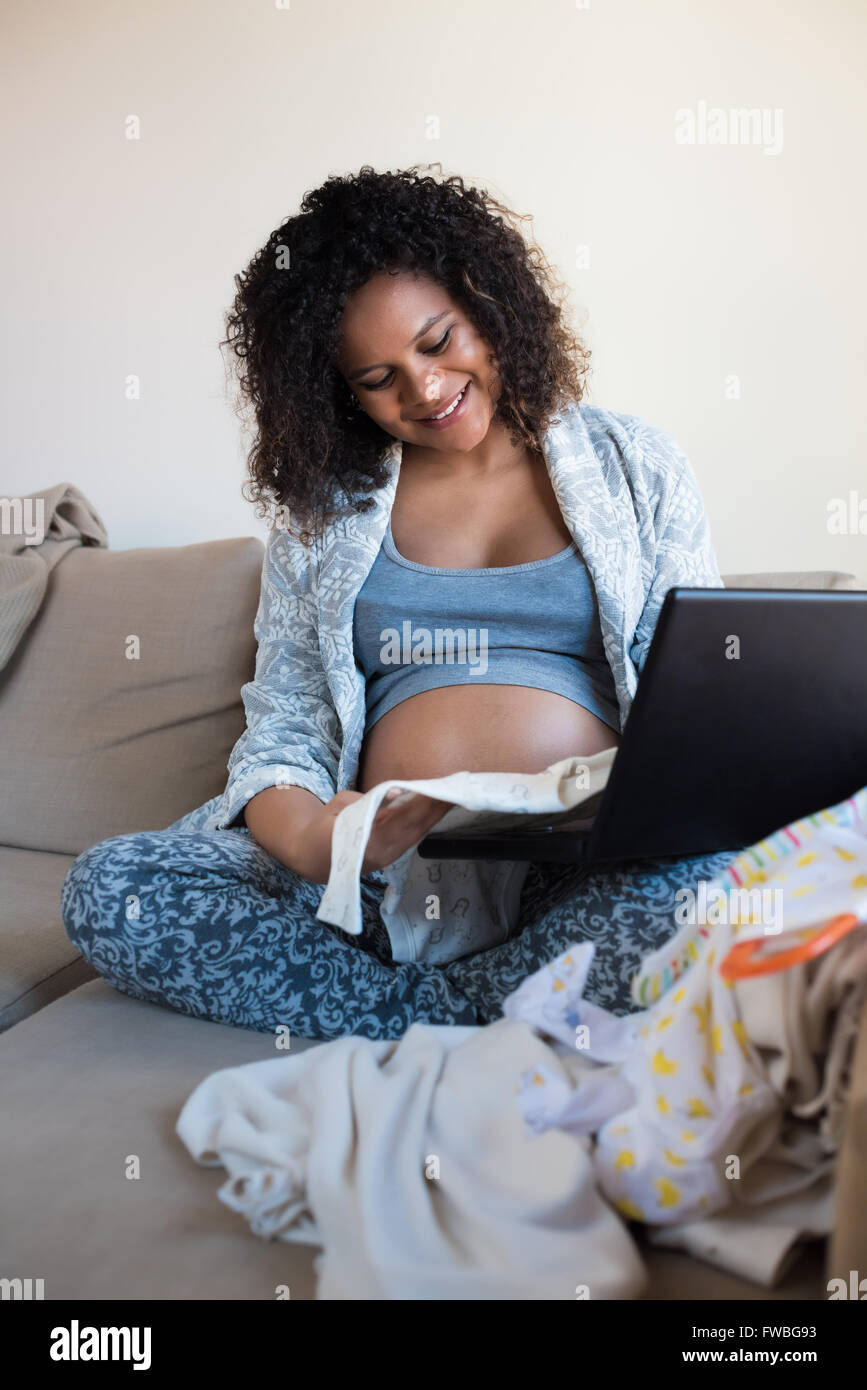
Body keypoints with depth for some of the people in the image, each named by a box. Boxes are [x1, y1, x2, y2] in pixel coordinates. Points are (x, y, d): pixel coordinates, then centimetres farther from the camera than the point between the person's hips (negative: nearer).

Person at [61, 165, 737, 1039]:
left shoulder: (634, 467, 12)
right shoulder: (321, 505, 14)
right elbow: (282, 729, 9)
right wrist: (304, 836, -15)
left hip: (589, 867, -1)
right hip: (384, 867, 2)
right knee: (107, 889, -21)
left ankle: (412, 1012, -16)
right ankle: (483, 1028, -19)